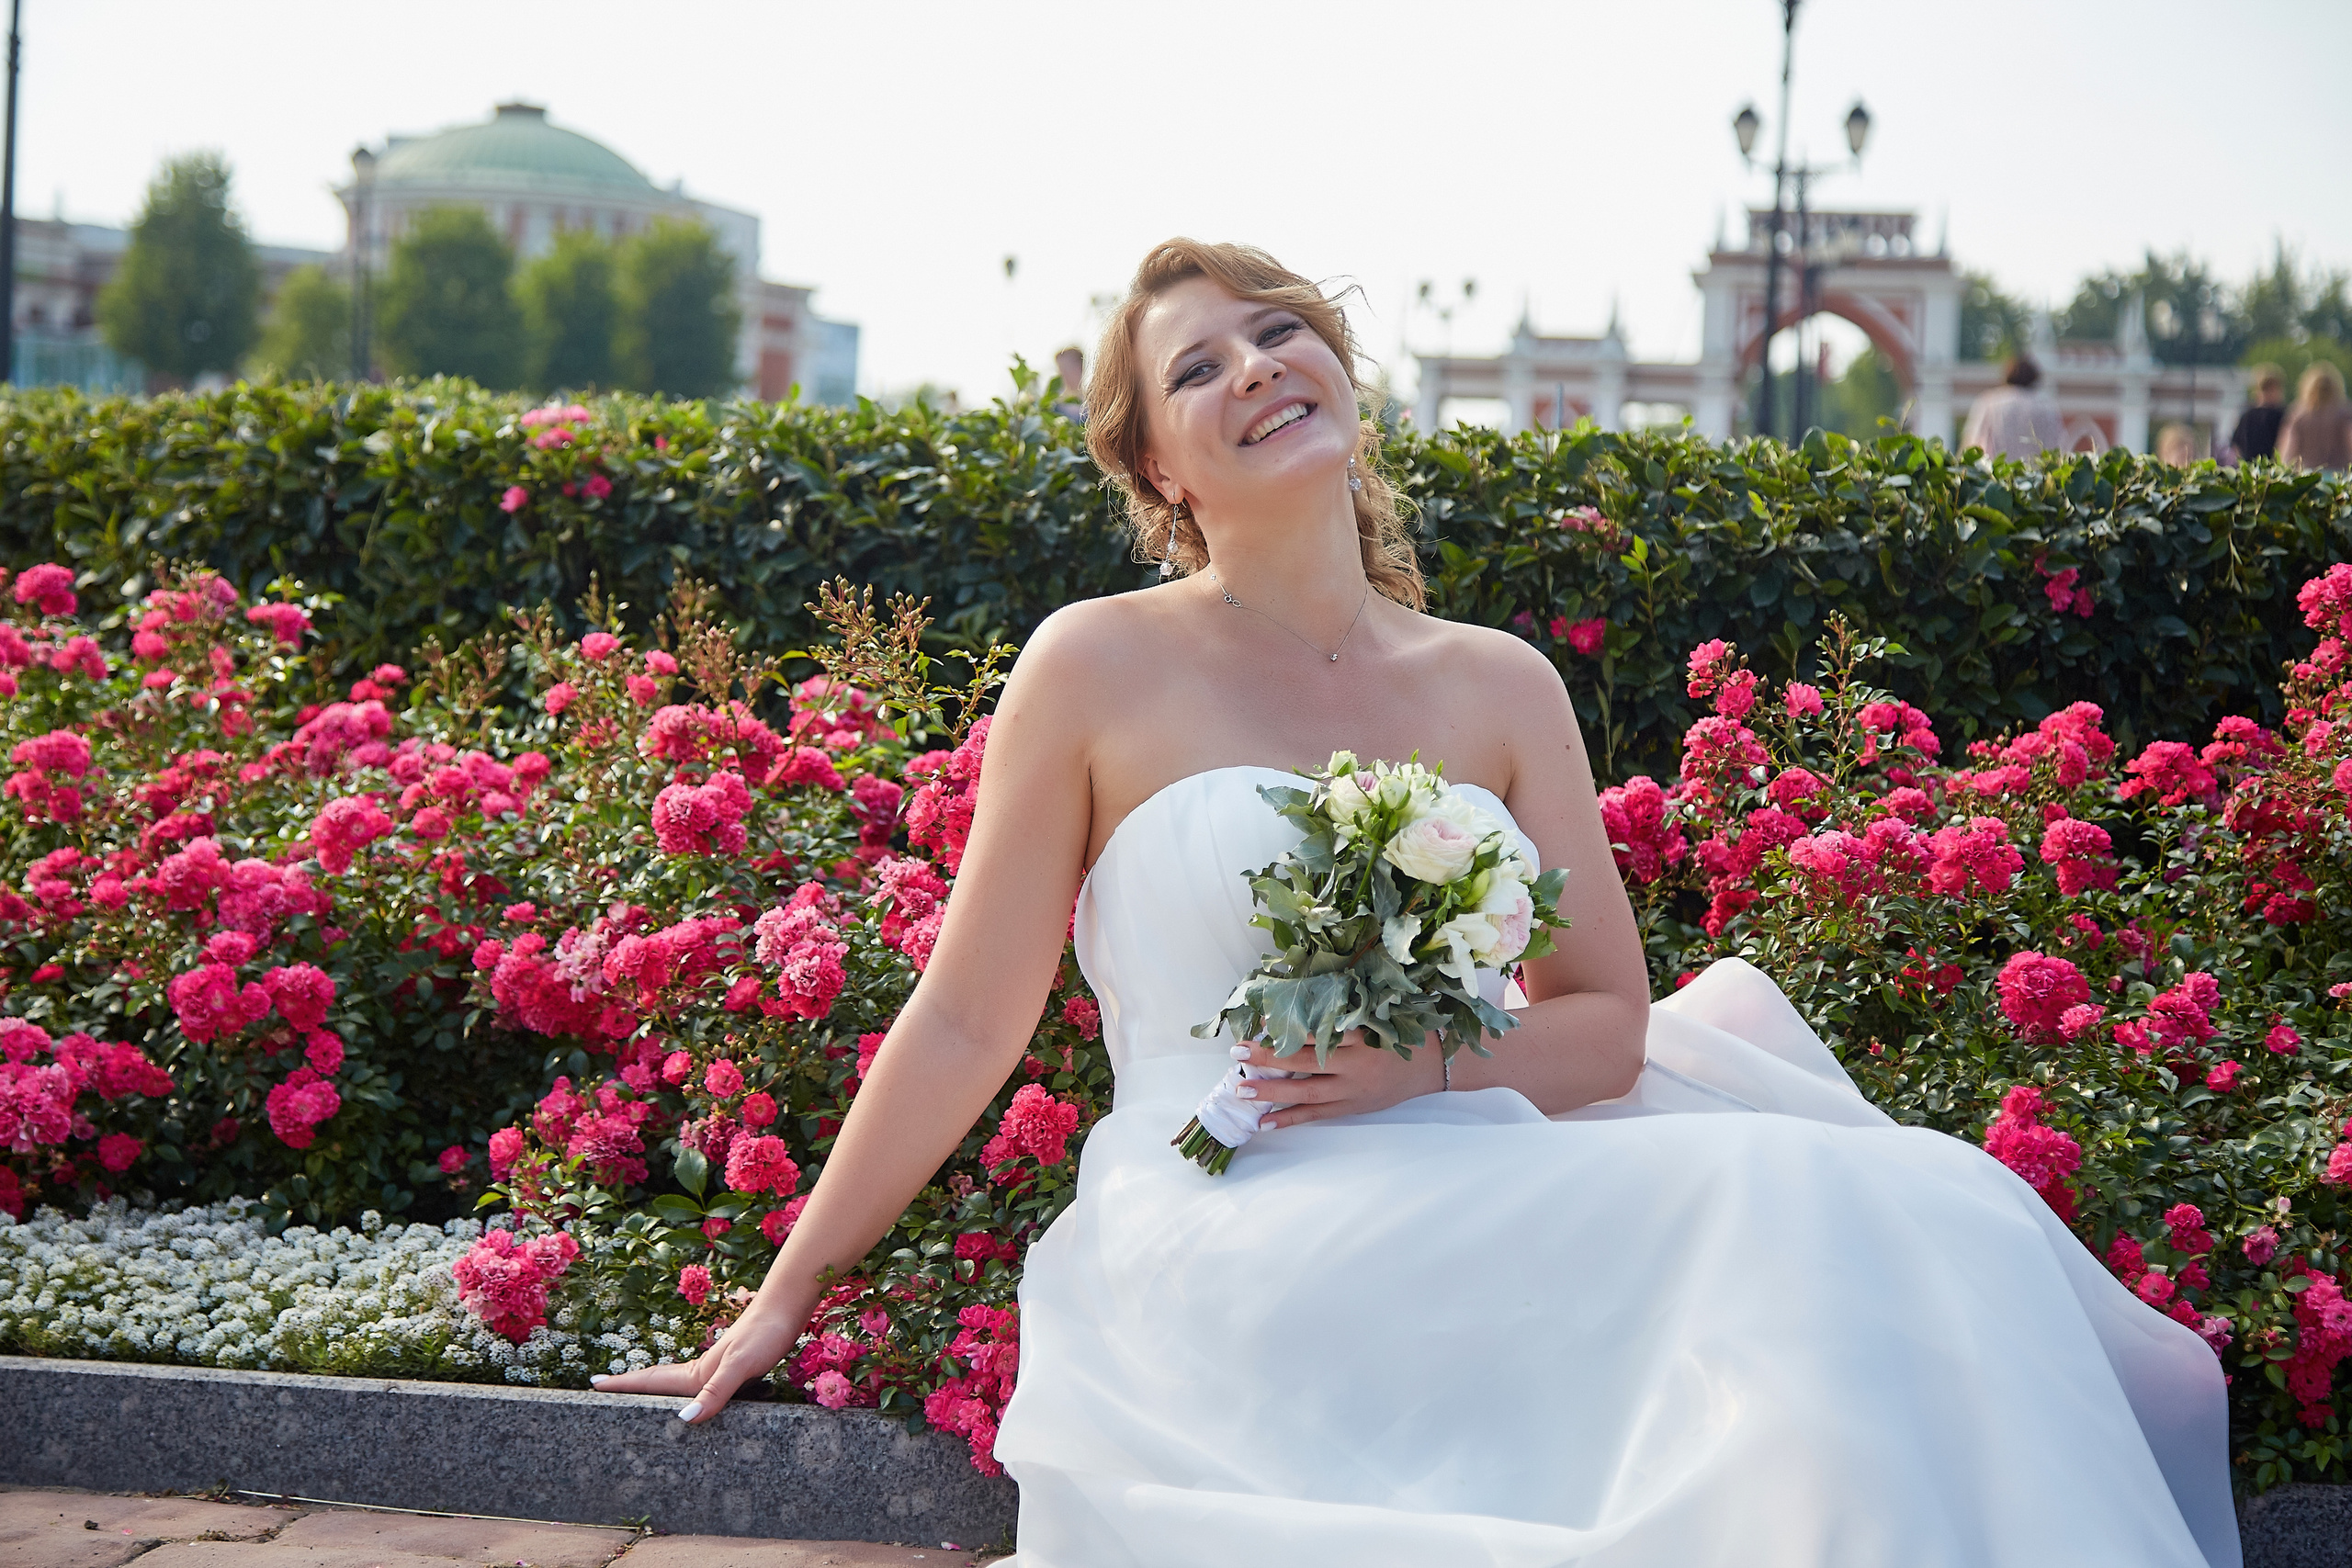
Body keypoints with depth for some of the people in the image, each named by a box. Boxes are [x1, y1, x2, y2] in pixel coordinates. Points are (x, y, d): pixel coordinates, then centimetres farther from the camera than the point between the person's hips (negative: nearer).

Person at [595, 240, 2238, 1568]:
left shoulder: (1501, 686, 14)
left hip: (1479, 1204, 5)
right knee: (1803, 1228, -27)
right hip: (1228, 1240, -5)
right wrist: (785, 1297, 8)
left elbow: (1611, 1026, 14)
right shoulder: (1101, 666, 3)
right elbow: (964, 1023, 7)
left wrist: (1429, 1060, -7)